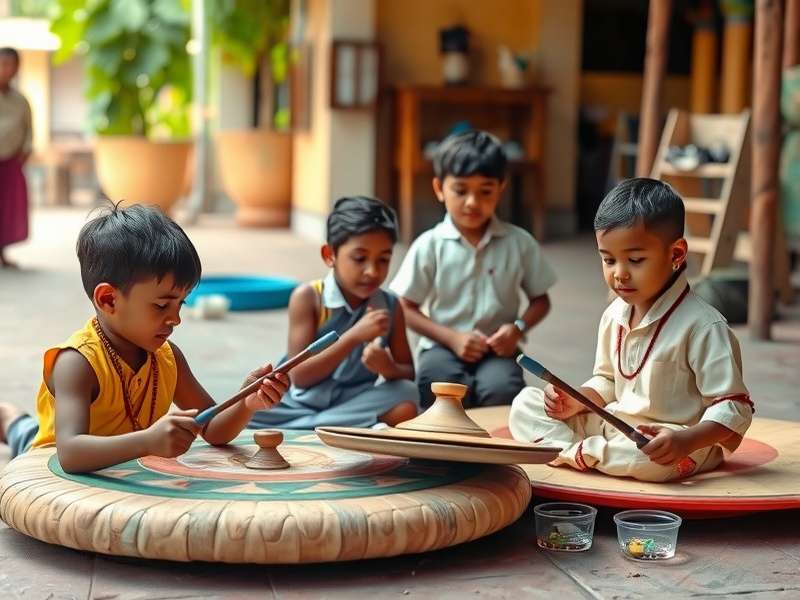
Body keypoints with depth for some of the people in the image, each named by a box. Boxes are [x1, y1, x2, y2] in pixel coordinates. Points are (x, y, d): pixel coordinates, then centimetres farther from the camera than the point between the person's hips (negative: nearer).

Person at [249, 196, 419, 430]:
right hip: (306, 403, -3)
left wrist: (388, 368, -20)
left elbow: (408, 374, 5)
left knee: (405, 407, -27)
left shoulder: (390, 307, 2)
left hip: (356, 405, 3)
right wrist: (354, 336, -23)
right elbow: (299, 376, -13)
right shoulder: (307, 298, -8)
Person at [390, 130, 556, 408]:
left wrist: (518, 328, -9)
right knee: (439, 383, -35)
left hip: (497, 349, 1)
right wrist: (452, 337, -11)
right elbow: (406, 308, 1)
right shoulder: (429, 245, -1)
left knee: (502, 388, -33)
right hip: (444, 346, -1)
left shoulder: (519, 243, 3)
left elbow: (540, 300, 12)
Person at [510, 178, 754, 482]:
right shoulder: (614, 316, 6)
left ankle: (577, 453, -17)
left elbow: (734, 406, -16)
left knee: (648, 458, -43)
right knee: (525, 403, 0)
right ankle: (578, 451, -23)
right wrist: (577, 400, 0)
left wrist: (687, 441, -34)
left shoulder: (703, 326, -17)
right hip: (612, 426, 7)